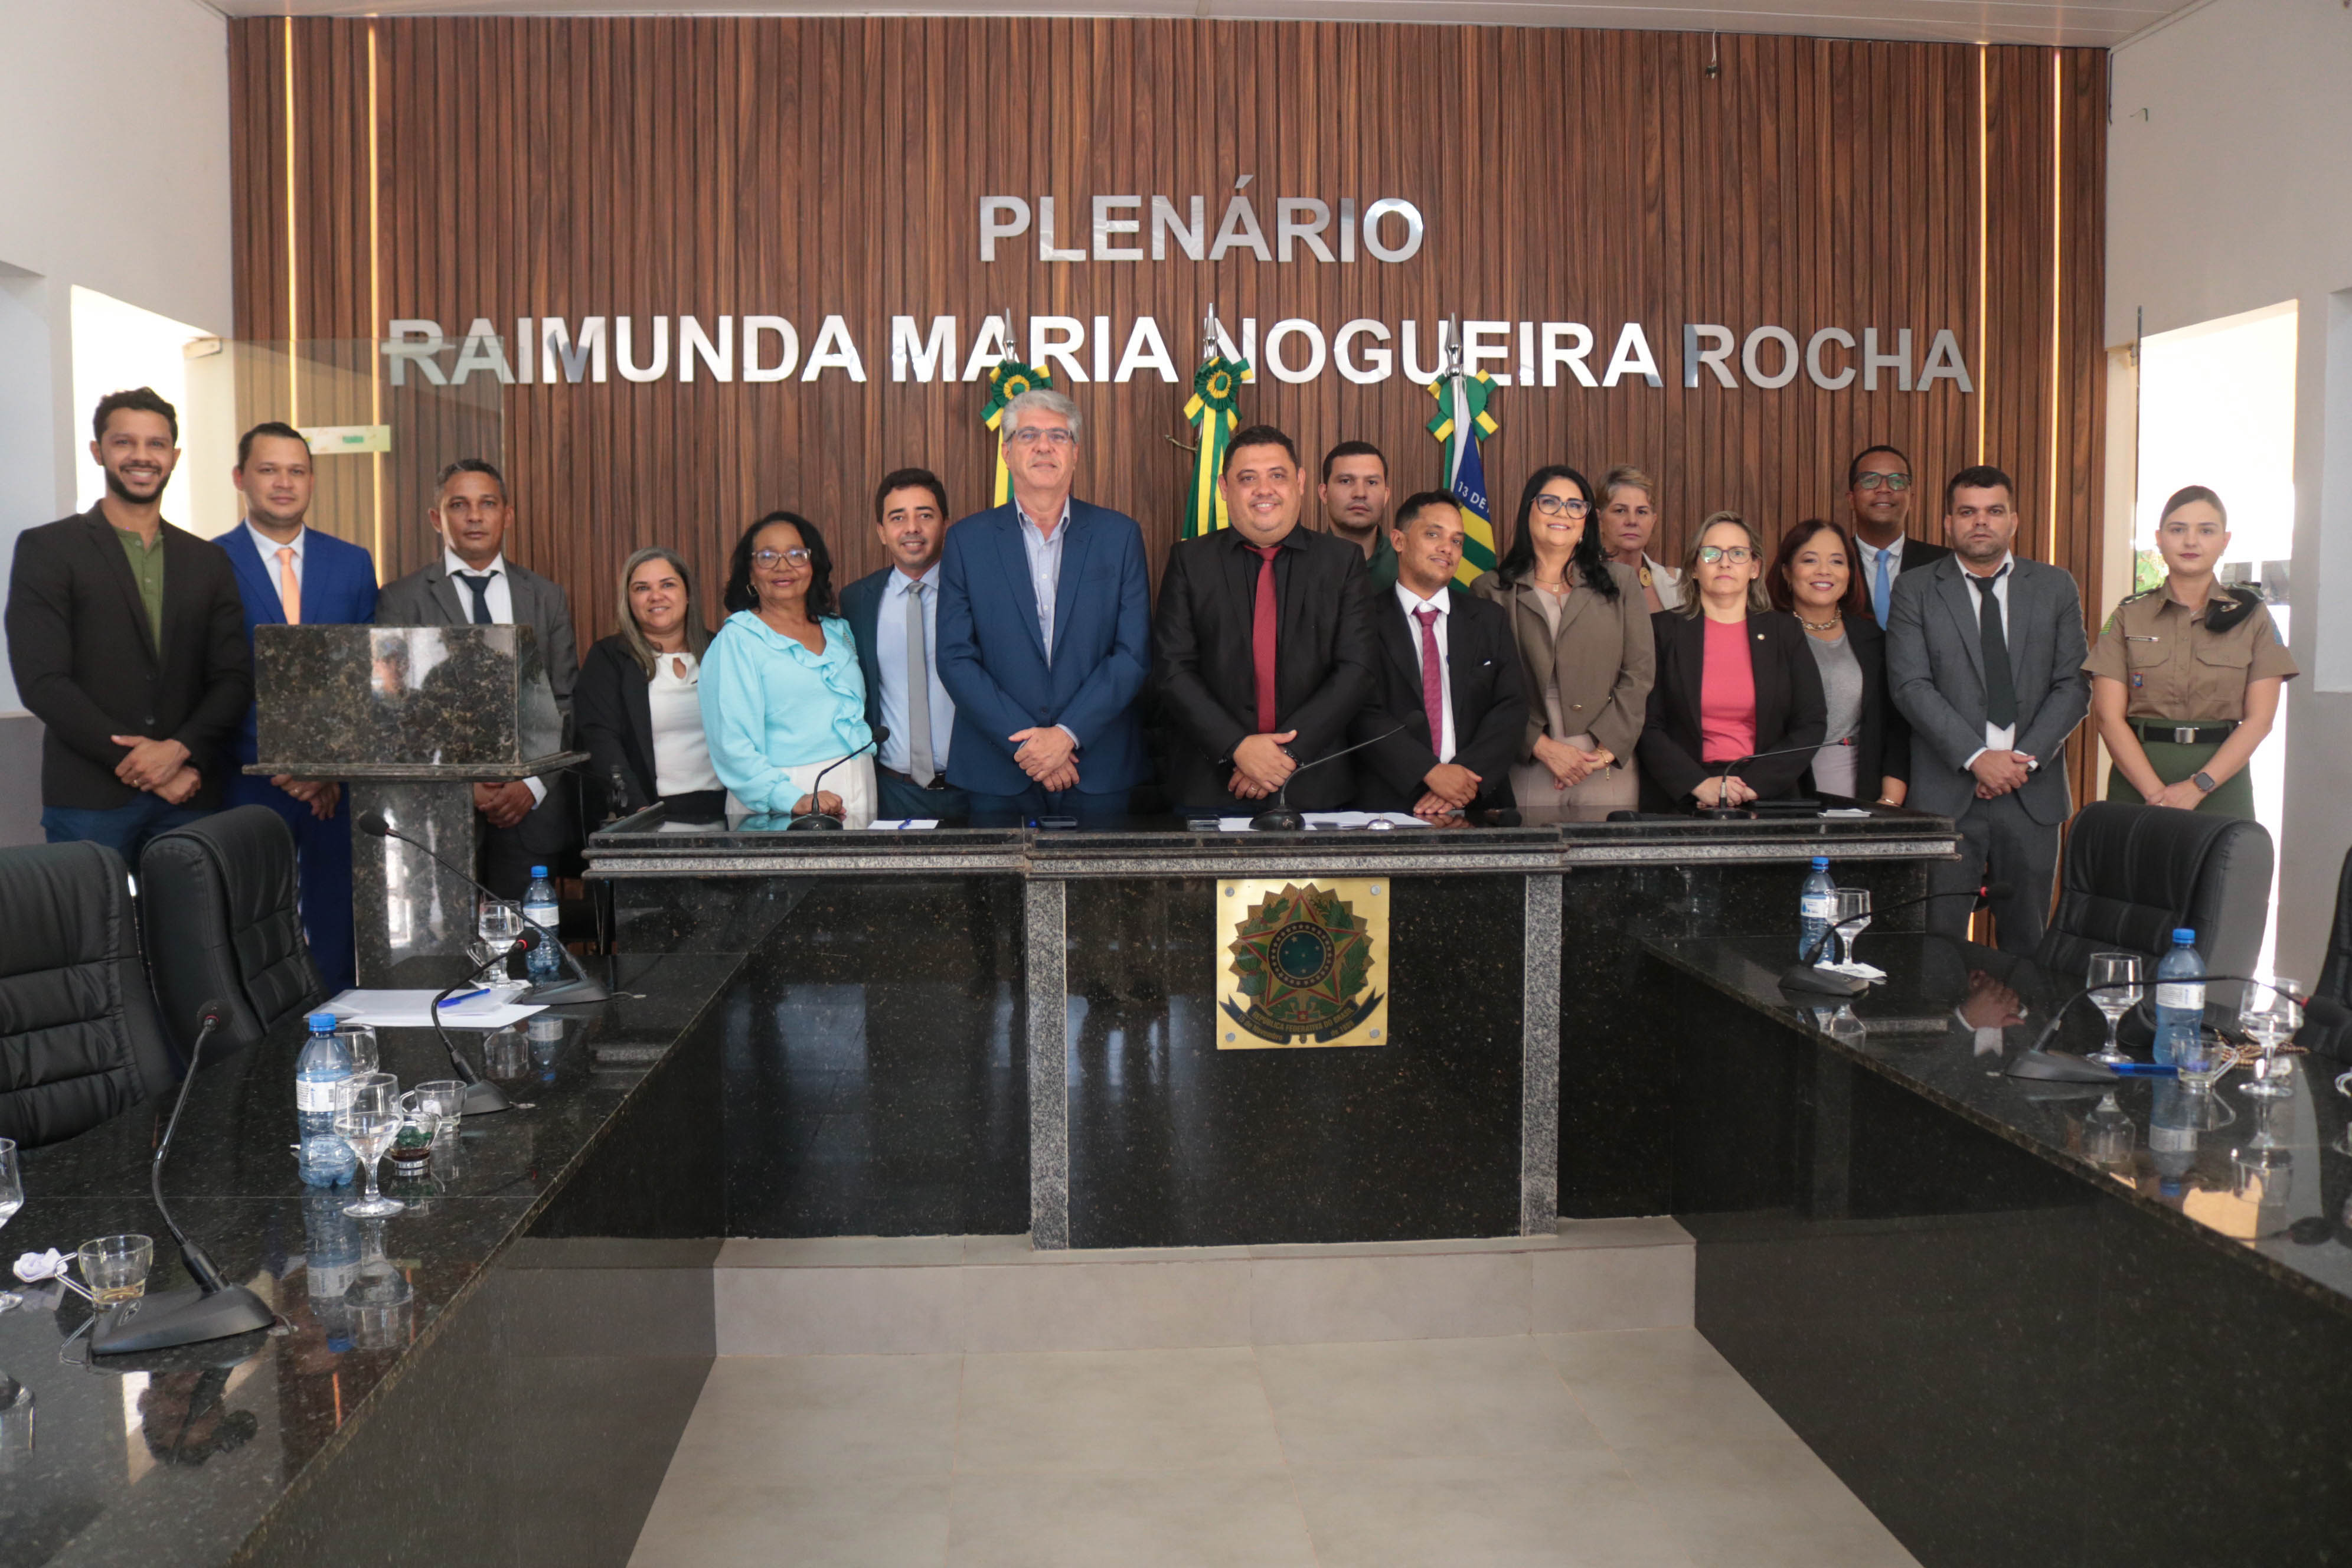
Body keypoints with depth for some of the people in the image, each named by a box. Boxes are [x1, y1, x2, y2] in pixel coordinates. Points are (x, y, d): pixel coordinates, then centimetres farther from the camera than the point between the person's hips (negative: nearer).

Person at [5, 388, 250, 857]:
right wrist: (142, 766, -10)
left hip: (188, 798, 3)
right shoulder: (46, 549, 4)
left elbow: (234, 679, 8)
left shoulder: (208, 561, 15)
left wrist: (180, 749, -10)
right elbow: (42, 682, -5)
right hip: (88, 801, -2)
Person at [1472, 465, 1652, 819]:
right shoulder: (1491, 591, 8)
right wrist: (1540, 745, -10)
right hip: (1526, 773, -1)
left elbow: (1640, 673, 7)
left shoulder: (1621, 583, 14)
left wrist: (1607, 747, -6)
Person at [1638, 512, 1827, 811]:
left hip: (1766, 800, 1)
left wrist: (1753, 784, -7)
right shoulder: (1663, 629, 8)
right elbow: (1646, 726, 1)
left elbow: (1813, 723, 6)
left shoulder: (1784, 631, 13)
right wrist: (1700, 785, -12)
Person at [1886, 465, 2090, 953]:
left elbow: (2074, 685, 5)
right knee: (1938, 946, -2)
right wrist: (1976, 758, -15)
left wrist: (2026, 758, -8)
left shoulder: (2056, 588, 11)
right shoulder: (1915, 590, 4)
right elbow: (1911, 685, -6)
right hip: (1945, 793, -2)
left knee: (2027, 945, 6)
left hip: (2033, 793, 2)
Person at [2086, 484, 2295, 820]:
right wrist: (2156, 792, -15)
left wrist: (2198, 786, -14)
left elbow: (2259, 719, -1)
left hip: (2221, 782, 0)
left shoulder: (2252, 616, 6)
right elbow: (2109, 716, -3)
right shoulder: (2128, 616, 6)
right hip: (2137, 778, 0)